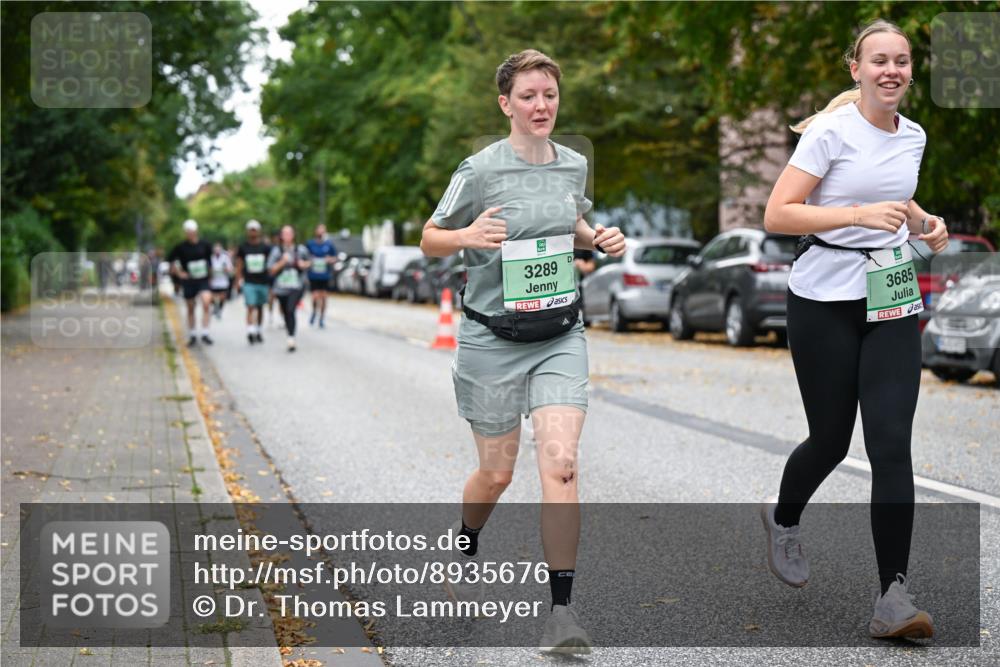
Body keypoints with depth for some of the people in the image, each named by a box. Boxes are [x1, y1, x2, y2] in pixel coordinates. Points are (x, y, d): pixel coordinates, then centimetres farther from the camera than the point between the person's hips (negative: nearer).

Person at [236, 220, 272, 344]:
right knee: (251, 307, -13)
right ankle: (250, 332, -21)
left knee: (260, 308, 11)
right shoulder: (243, 247, 2)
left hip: (263, 282, 2)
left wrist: (271, 280, 5)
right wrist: (238, 280, 2)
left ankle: (258, 332, 23)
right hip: (249, 282, -2)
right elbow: (239, 264, 7)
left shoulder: (265, 247, 2)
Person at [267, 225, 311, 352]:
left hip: (296, 287, -2)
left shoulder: (300, 249, 3)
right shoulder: (276, 251, 1)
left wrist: (303, 264, -4)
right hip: (281, 287, 2)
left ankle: (291, 338, -24)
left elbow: (308, 263, 18)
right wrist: (282, 262, -16)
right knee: (286, 313, 8)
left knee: (291, 310, -22)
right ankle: (291, 339, 24)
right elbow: (271, 270, -2)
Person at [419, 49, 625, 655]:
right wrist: (468, 235, -23)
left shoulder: (574, 165, 5)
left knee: (560, 463, -14)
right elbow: (430, 240, -2)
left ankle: (562, 609, -9)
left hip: (560, 336, 3)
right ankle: (466, 545, 44)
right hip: (494, 338, -2)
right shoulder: (481, 170, -9)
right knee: (497, 473, 9)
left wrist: (601, 240, 3)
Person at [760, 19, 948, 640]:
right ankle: (784, 520, 40)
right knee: (831, 439, 6)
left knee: (891, 445, -7)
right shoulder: (832, 133, -11)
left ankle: (894, 598, -8)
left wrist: (923, 221, 5)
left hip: (893, 298, 4)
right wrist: (860, 213, -25)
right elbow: (777, 216, -17)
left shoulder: (914, 137, 8)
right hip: (826, 302, -4)